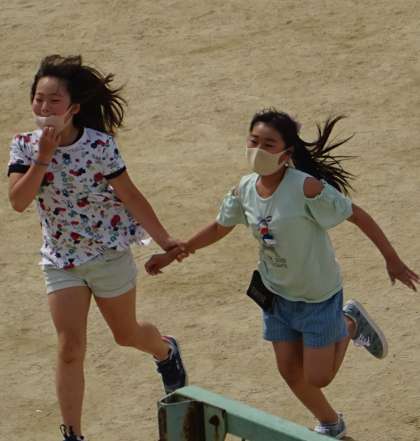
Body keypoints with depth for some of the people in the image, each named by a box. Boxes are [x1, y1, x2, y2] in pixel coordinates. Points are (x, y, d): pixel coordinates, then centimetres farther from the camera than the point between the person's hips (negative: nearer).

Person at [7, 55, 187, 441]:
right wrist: (43, 157, -31)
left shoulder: (99, 145, -18)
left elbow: (130, 195, -9)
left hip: (109, 253, -2)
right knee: (70, 350, -5)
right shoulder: (25, 146, -10)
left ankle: (166, 350, 53)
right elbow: (18, 201, -22)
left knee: (126, 333, 18)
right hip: (60, 260, 2)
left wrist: (163, 239, -7)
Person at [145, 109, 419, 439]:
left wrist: (392, 260, -20)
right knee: (290, 372, 12)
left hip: (318, 296, -5)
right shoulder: (246, 189, -10)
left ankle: (350, 325, 27)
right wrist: (171, 255, 11)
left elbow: (356, 215, -22)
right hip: (276, 294, 5)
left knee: (317, 378, 0)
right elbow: (219, 228, 8)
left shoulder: (306, 188, -29)